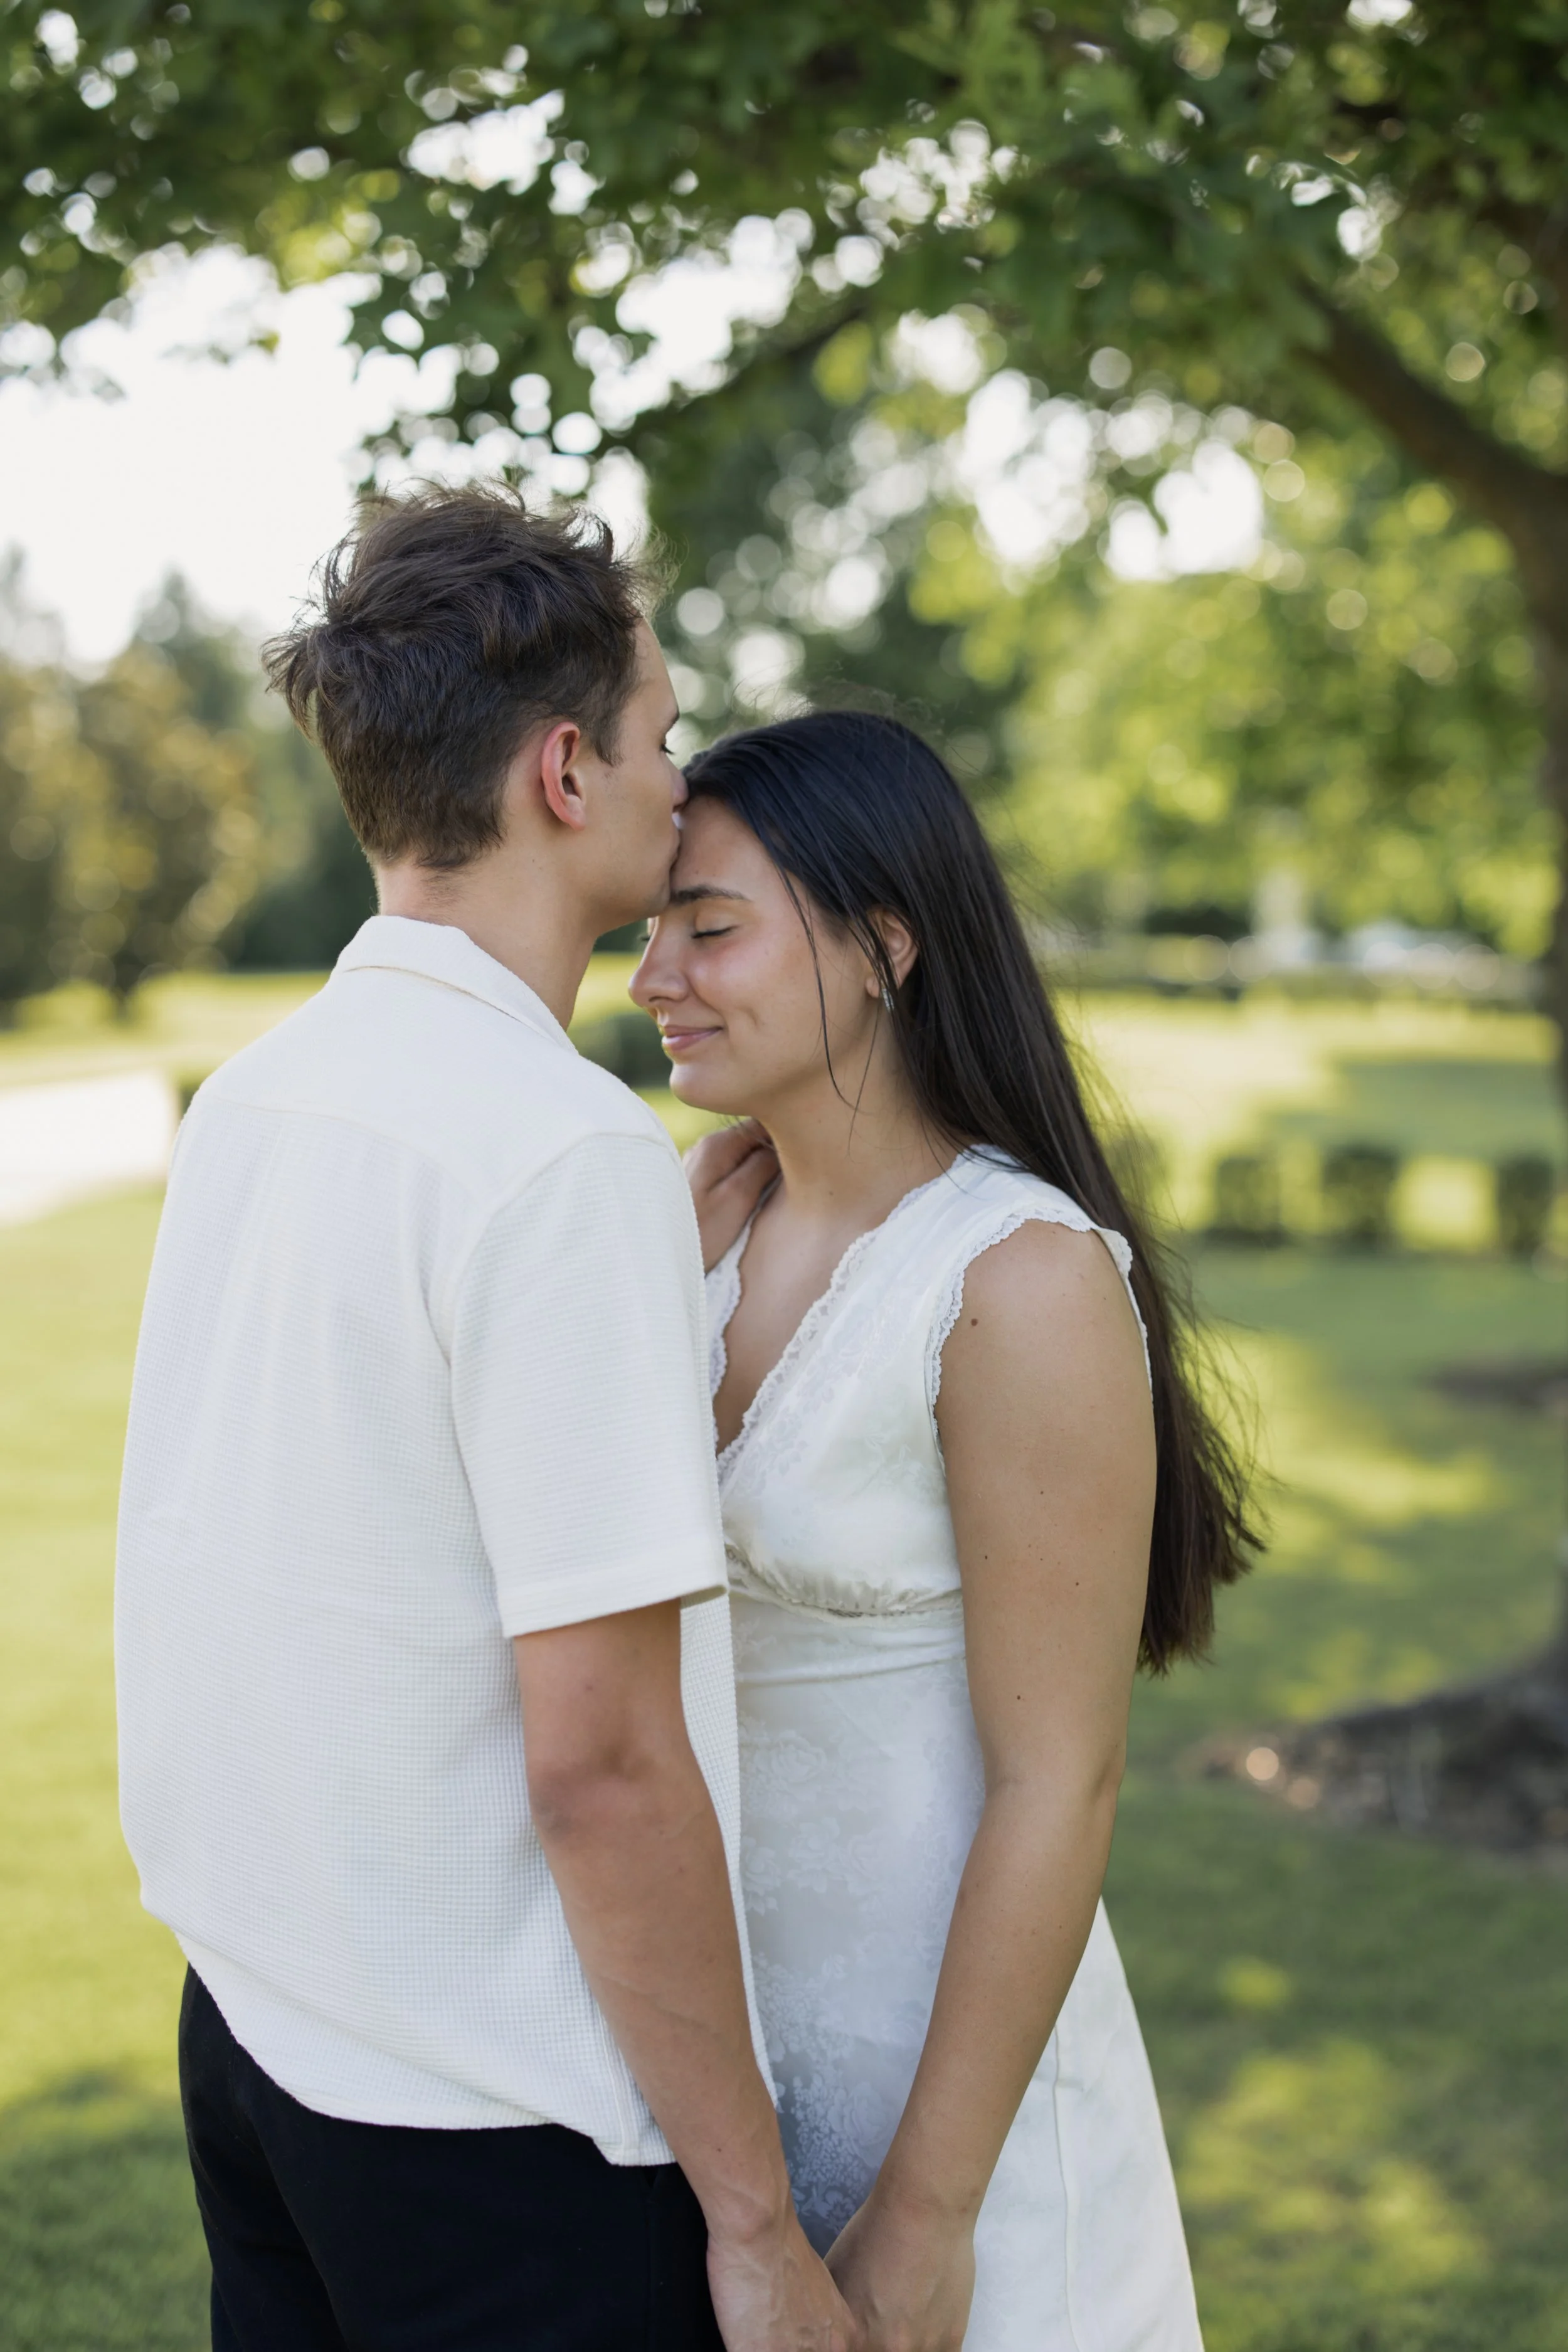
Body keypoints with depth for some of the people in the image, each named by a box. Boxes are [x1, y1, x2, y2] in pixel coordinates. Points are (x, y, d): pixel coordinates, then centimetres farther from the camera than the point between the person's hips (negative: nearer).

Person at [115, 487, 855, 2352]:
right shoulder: (570, 1152, -21)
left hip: (248, 2029, 8)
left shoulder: (251, 1097, 4)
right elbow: (599, 1762, -22)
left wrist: (687, 1257, 13)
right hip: (498, 2127, -8)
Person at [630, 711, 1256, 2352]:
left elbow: (1058, 1789, -18)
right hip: (721, 2022, 7)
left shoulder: (1027, 1277, -19)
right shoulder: (712, 1224, 2)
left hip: (947, 2054, -6)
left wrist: (930, 2211, -16)